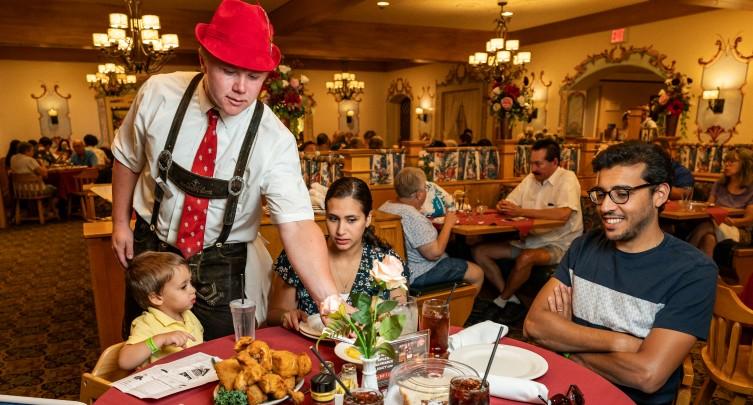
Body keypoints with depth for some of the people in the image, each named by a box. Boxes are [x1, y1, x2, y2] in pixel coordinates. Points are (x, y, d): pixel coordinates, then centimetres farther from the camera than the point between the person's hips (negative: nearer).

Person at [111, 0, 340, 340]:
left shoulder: (275, 141, -23)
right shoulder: (157, 95, -15)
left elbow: (297, 225, -30)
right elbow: (127, 159, 3)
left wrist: (329, 300, -41)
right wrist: (120, 223, 6)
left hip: (224, 270, -2)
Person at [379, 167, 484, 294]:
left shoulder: (386, 206, 1)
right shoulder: (413, 217, -29)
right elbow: (434, 253, -29)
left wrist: (429, 221, 13)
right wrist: (448, 224, -17)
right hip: (417, 275, -10)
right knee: (477, 274, 2)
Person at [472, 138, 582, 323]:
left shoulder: (567, 179, -11)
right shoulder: (531, 178, 10)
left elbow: (563, 214, -29)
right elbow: (510, 202, 14)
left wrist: (521, 212, -26)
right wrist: (503, 206, -13)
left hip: (558, 245, -7)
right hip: (528, 240, 8)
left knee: (525, 258, -38)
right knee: (479, 251, -5)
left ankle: (501, 302, -10)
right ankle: (511, 300, -5)